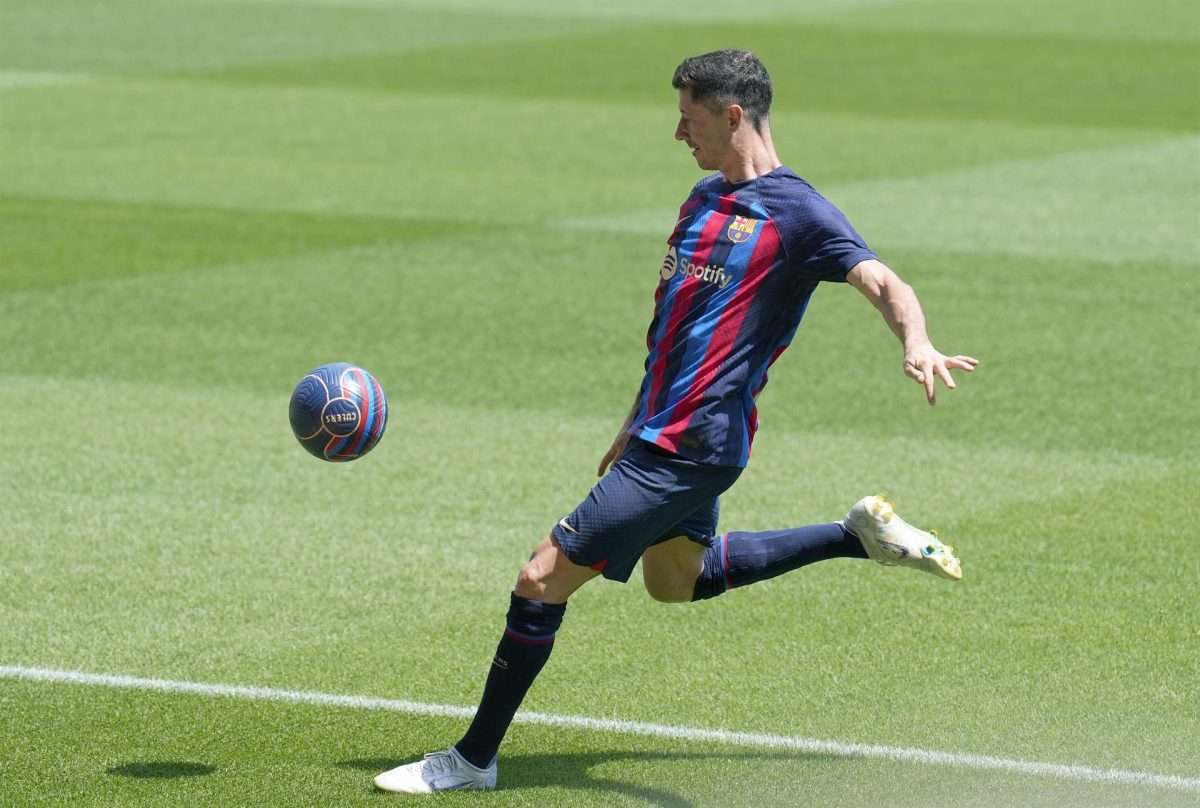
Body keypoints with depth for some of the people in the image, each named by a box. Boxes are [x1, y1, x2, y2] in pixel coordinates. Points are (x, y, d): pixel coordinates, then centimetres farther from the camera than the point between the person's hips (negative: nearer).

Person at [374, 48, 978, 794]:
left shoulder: (798, 215, -13)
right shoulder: (707, 199, 14)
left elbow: (883, 283, -26)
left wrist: (917, 344, -46)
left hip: (691, 448, -11)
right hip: (665, 432, 11)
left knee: (544, 578, -11)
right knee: (676, 580, 30)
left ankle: (474, 760, 1)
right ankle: (863, 536, 33)